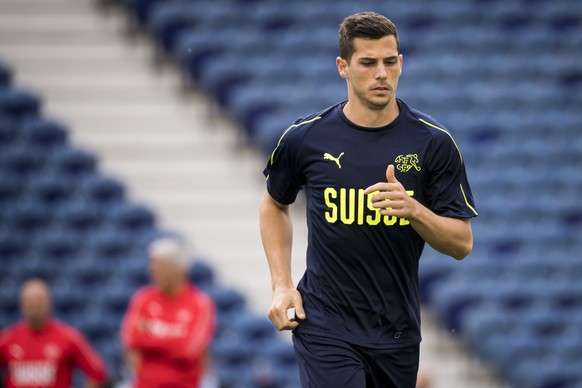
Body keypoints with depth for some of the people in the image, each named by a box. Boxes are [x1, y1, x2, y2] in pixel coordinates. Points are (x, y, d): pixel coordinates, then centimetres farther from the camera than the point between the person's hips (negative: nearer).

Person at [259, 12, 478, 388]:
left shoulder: (433, 142, -3)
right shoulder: (305, 138, -3)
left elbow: (462, 243, -2)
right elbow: (275, 204, 17)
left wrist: (413, 209, -21)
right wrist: (282, 285, 6)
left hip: (398, 328, 2)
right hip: (325, 326, -2)